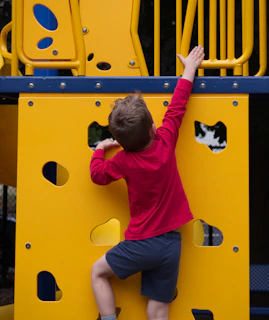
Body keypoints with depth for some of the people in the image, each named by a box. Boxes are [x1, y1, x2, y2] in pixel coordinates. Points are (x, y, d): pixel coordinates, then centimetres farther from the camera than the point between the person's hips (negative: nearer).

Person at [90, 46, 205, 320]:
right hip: (171, 243, 3)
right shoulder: (166, 141, -6)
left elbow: (98, 174, 5)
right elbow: (177, 107, 5)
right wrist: (189, 69, 17)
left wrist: (100, 149, 22)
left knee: (98, 272, 20)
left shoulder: (124, 160, -11)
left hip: (141, 243, -3)